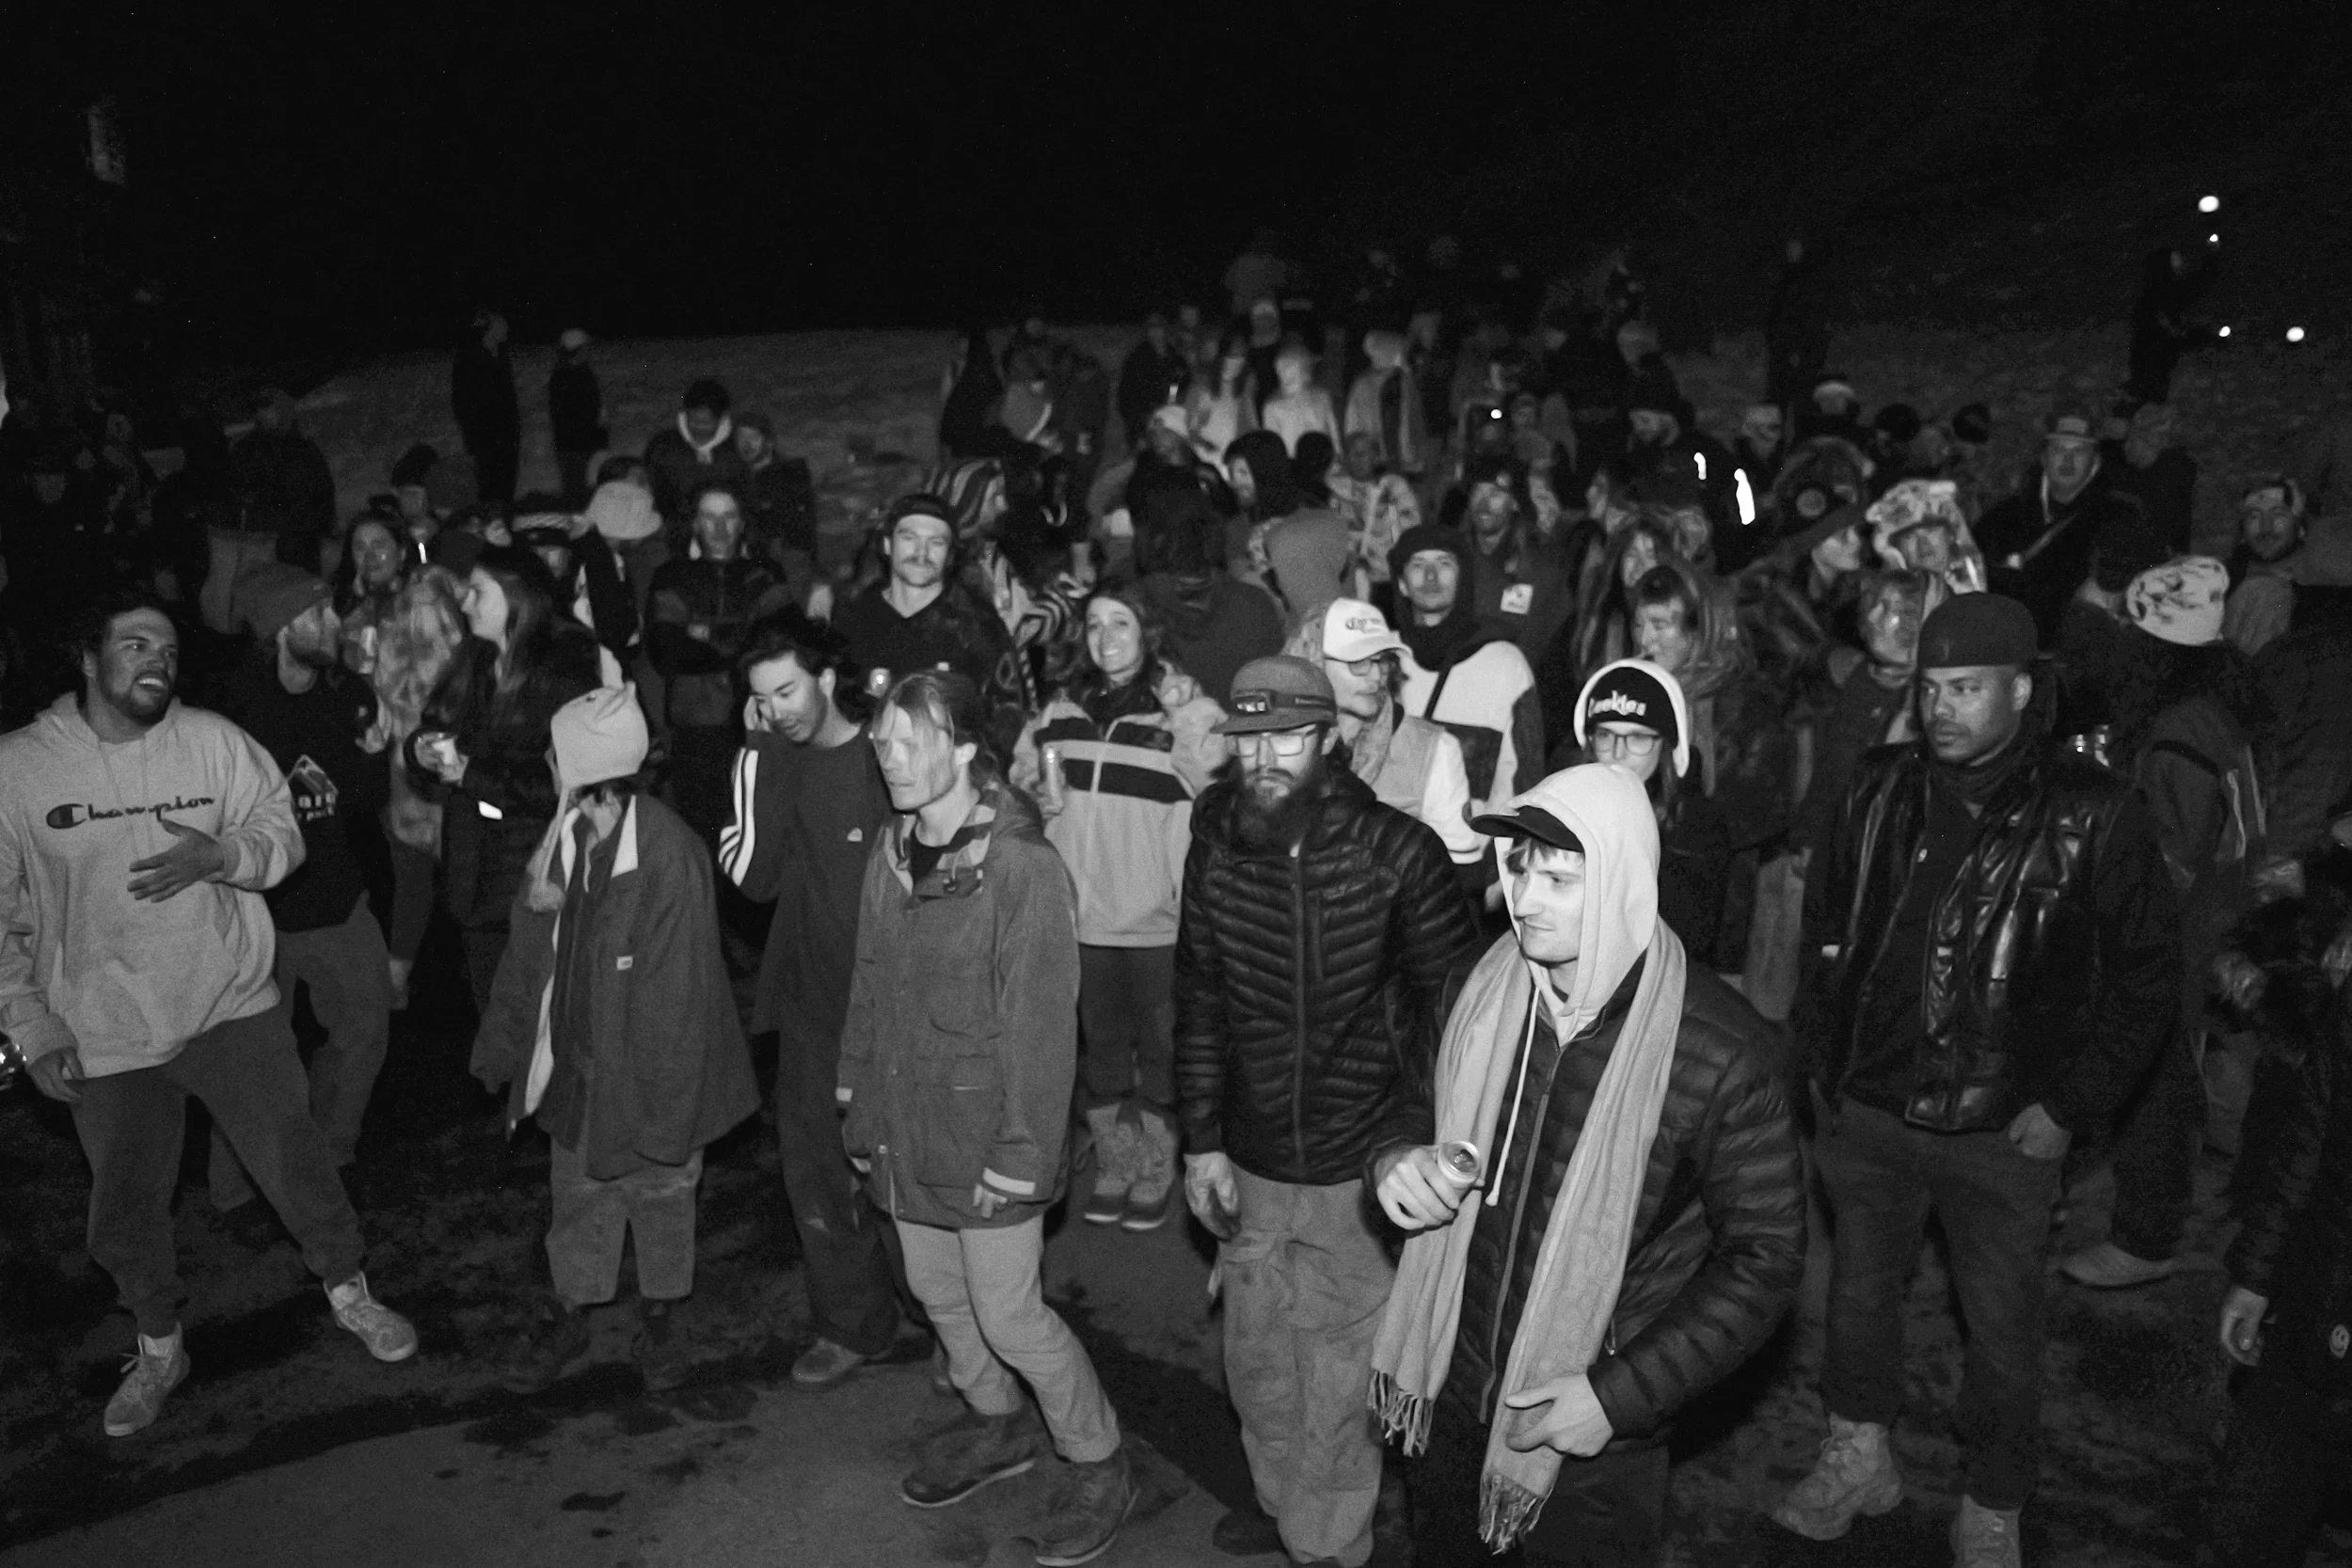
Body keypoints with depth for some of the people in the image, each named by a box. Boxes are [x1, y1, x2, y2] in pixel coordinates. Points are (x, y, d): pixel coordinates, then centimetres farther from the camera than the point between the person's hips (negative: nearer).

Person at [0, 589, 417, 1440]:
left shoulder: (213, 740, -7)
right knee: (123, 1211, 12)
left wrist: (220, 854, -21)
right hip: (107, 1036, 0)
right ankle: (159, 1347, 37)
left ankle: (347, 1289, 33)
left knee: (296, 1160, 7)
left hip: (231, 1004, 0)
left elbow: (283, 835, 1)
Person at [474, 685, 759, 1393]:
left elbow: (678, 991, -23)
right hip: (576, 1063, 5)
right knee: (577, 1198, 19)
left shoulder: (670, 856, -26)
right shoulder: (562, 841, -6)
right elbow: (529, 954, 5)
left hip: (645, 1069, -5)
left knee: (660, 1196, 16)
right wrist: (503, 1047, 10)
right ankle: (567, 1319, 40)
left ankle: (660, 1317, 39)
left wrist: (665, 1112, -21)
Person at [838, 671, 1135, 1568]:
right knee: (938, 1292, 20)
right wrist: (858, 1102, 9)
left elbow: (1041, 1028, -19)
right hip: (906, 1129, 7)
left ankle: (1098, 1466, 24)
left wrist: (1019, 1156, -19)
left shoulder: (1024, 868, -20)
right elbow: (869, 990, 9)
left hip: (987, 1137, -7)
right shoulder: (892, 853, 1)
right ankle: (999, 1427, 44)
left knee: (1009, 1316, 1)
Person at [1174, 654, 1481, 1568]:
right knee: (1255, 1364, 21)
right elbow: (1199, 1000, 3)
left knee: (1339, 1387, 8)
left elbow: (1457, 1004, -10)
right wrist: (1202, 1141, 2)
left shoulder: (1396, 851, -17)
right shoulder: (1216, 844, -5)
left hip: (1360, 1178, -4)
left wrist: (1411, 1146, -13)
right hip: (1251, 1165, 4)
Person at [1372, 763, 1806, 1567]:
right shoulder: (1487, 988, -7)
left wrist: (1620, 1397, -19)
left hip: (1590, 1431, -4)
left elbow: (1765, 1254, -14)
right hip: (1451, 1386, 5)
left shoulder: (1716, 1049, -22)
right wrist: (1398, 1162, -14)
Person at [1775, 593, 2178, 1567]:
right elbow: (1827, 921, 10)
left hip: (2005, 1129, -3)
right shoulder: (1883, 788, -1)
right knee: (1859, 1289, 18)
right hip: (1867, 1109, 3)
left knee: (2002, 1329, 11)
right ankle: (1859, 1458, 40)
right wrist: (1825, 1060, 6)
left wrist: (2072, 1103, -9)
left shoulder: (2092, 813, -12)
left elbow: (2145, 976, -5)